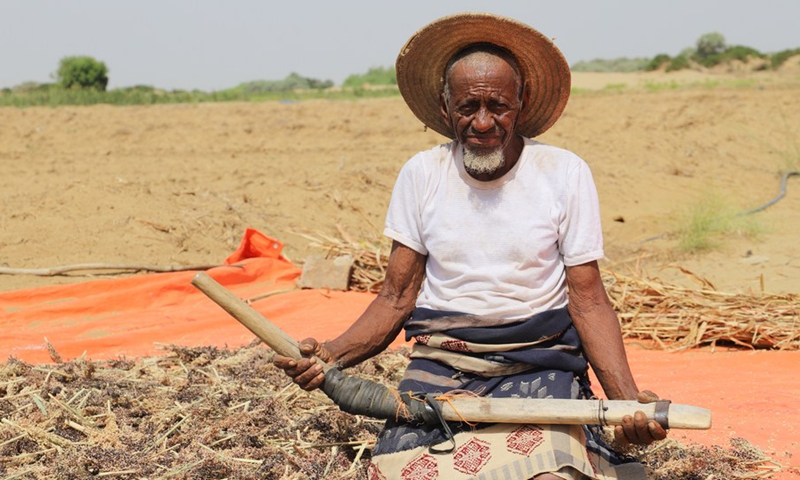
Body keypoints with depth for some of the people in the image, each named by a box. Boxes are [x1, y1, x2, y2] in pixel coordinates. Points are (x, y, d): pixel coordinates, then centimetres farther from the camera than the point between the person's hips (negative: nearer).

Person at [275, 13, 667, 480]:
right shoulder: (421, 174, 5)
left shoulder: (565, 173, 0)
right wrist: (331, 354, -11)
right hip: (438, 367, 2)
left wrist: (628, 398, -16)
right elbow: (398, 298, 7)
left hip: (537, 368, -2)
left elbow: (589, 301, -1)